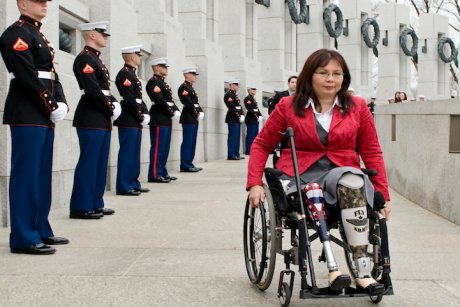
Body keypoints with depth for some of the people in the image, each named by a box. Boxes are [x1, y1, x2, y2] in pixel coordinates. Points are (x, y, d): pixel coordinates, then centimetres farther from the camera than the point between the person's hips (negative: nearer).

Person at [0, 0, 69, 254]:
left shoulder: (38, 36, 22)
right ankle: (23, 238, -3)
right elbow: (28, 76, -17)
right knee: (26, 174, -7)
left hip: (44, 116, 10)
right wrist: (51, 106, -15)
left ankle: (40, 229, 21)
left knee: (42, 174, 13)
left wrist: (60, 104, 2)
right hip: (27, 116, -10)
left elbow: (51, 74, 16)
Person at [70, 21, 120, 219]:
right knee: (88, 162, -7)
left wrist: (114, 103, 2)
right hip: (91, 119, -10)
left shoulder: (96, 59, 19)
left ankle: (95, 204, 19)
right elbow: (92, 89, -20)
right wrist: (111, 108, -13)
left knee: (100, 163, 12)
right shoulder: (84, 58, -11)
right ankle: (81, 207, -1)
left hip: (102, 119, 10)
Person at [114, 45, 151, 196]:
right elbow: (129, 99, -19)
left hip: (136, 121, 10)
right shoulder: (124, 74, -11)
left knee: (135, 153, 12)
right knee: (127, 153, -7)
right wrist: (141, 116, -14)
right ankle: (124, 186, -3)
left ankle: (133, 183, 19)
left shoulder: (132, 74, 19)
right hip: (128, 121, -10)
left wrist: (145, 113, 6)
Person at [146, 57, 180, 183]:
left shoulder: (163, 83, 21)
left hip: (166, 120, 10)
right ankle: (155, 175, -6)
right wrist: (172, 112, -15)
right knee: (158, 147, -8)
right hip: (159, 120, -10)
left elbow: (169, 100, 19)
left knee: (165, 148, 12)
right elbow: (160, 101, -19)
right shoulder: (153, 82, -9)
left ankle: (162, 172, 17)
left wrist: (176, 110, 1)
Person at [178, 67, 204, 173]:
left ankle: (189, 163, 14)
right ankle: (185, 165, -7)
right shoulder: (183, 87, -9)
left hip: (194, 119, 10)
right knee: (187, 142, -8)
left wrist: (201, 112, 2)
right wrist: (197, 113, -16)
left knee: (192, 142, 10)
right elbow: (188, 103, -18)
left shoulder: (191, 88, 21)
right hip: (188, 119, -10)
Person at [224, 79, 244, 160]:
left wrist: (242, 115, 4)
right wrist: (238, 116, -19)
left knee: (237, 137, 10)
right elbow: (232, 107, -19)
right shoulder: (228, 94, -9)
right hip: (232, 119, -10)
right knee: (233, 137, -9)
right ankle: (231, 155, -8)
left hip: (237, 119, 10)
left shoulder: (235, 95, 21)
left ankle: (236, 154, 15)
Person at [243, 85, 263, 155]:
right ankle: (248, 151, -7)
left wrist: (260, 116, 3)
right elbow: (250, 109, -18)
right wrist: (256, 117, -18)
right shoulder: (247, 98, -8)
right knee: (250, 136, -9)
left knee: (255, 135, 11)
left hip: (255, 120, 10)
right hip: (251, 120, -10)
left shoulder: (253, 99, 20)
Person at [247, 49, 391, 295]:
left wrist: (383, 194, 5)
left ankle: (363, 273, -37)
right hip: (301, 173, 0)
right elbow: (262, 145, 11)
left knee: (352, 183, -35)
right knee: (313, 191, -37)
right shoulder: (288, 107, 6)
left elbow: (371, 152, 11)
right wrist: (255, 184, -2)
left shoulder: (357, 107, 9)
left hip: (343, 171, 1)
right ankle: (333, 269, -41)